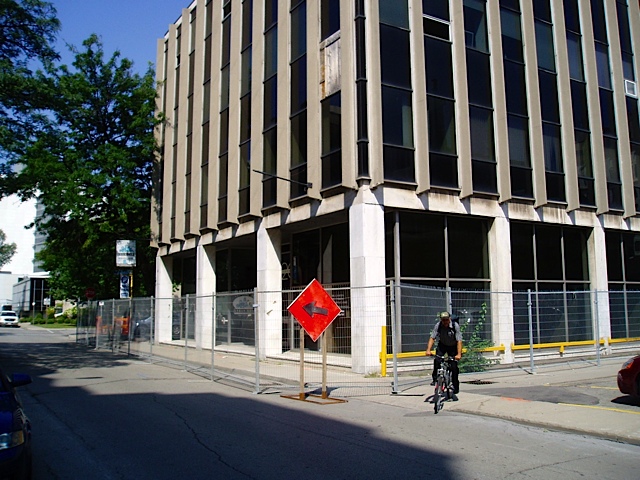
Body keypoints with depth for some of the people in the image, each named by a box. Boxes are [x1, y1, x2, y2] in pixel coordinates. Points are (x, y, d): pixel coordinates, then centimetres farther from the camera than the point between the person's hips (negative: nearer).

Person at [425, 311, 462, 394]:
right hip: (442, 345, 2)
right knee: (437, 360, -23)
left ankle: (456, 387, 11)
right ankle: (435, 378, -4)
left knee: (454, 367, -6)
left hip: (453, 347, -1)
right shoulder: (438, 325, -21)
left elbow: (459, 341, -29)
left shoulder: (455, 326, -27)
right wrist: (428, 350, -35)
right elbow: (432, 338, -21)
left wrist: (459, 354, -39)